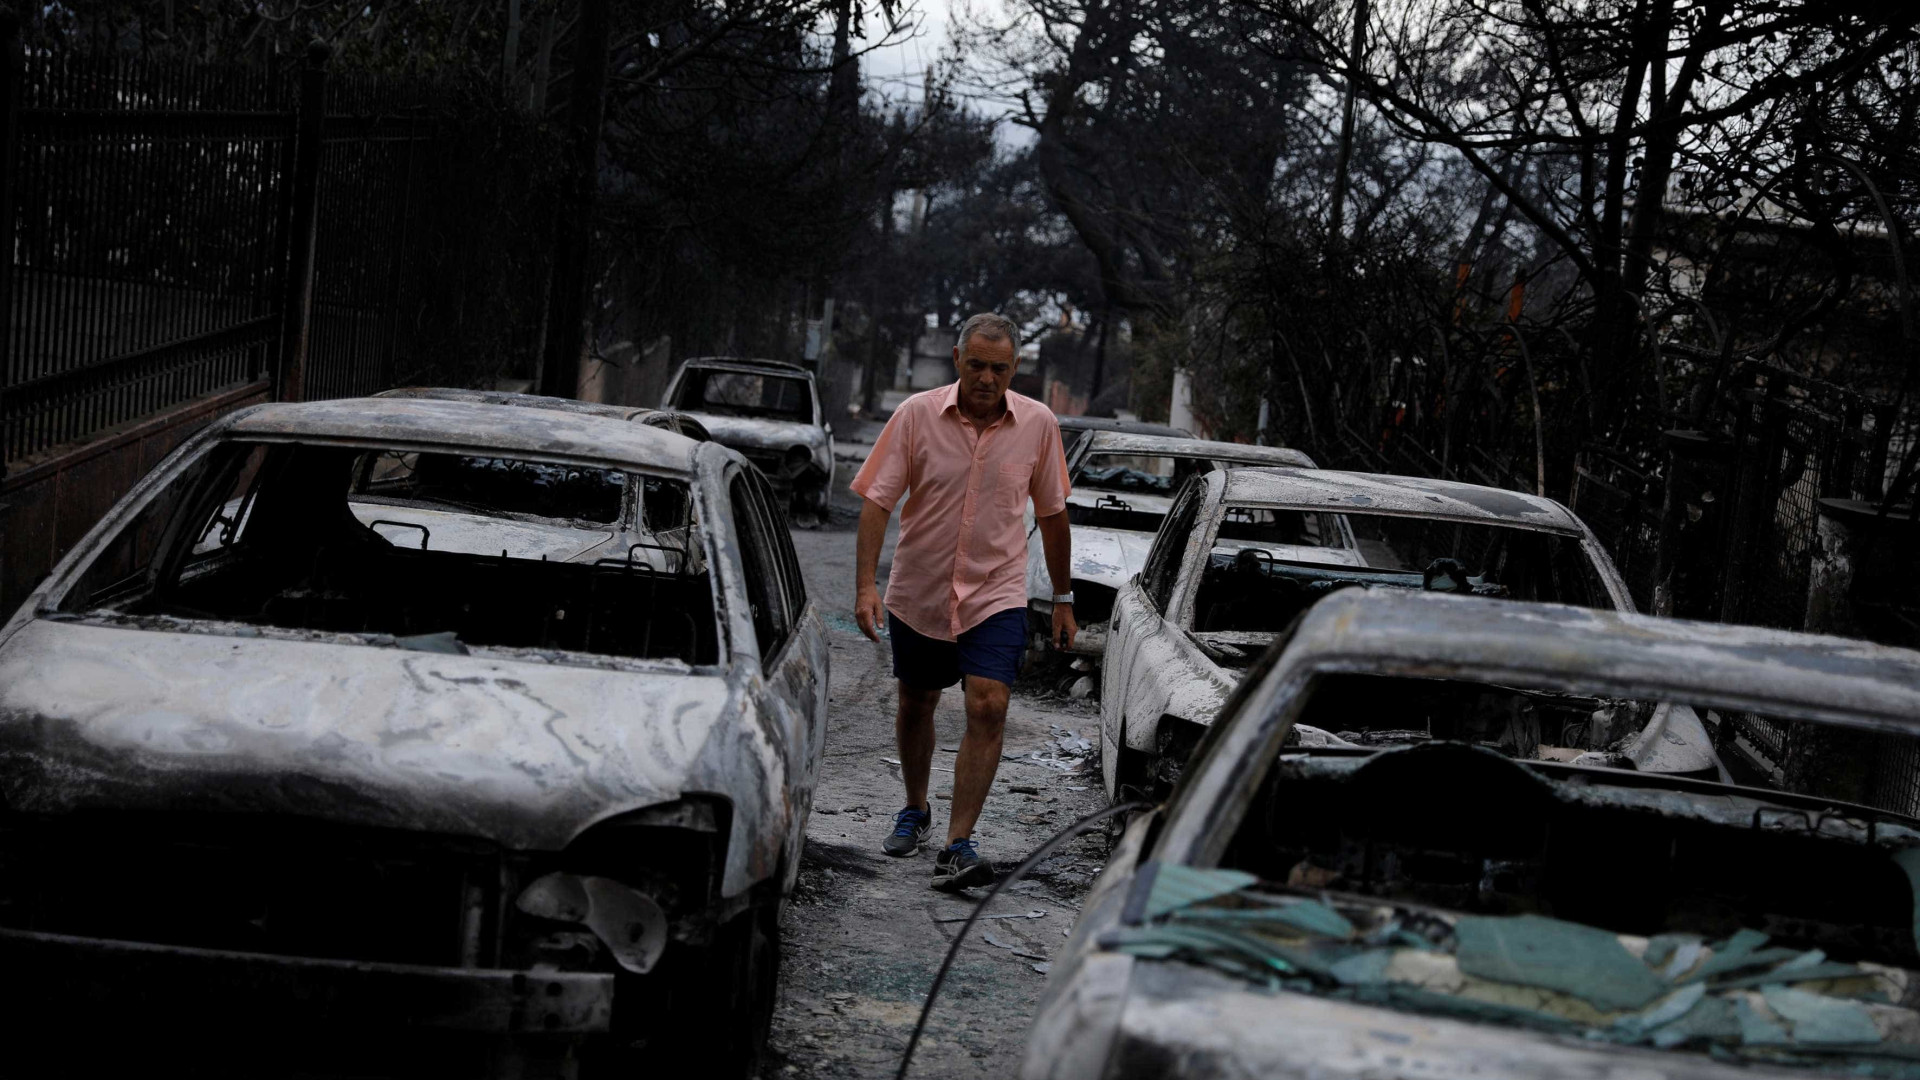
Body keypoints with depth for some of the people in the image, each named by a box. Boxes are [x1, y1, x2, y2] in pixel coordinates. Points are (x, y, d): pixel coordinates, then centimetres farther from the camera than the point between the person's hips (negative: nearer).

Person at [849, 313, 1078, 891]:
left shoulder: (1038, 424, -5)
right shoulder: (916, 415, -10)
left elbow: (1052, 513, 7)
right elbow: (876, 501, -10)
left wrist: (1063, 597, 11)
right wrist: (866, 584, -20)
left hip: (997, 593, -1)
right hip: (918, 589, 1)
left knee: (988, 709, -15)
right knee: (916, 705, 16)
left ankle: (958, 845, -13)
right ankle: (915, 812, 40)